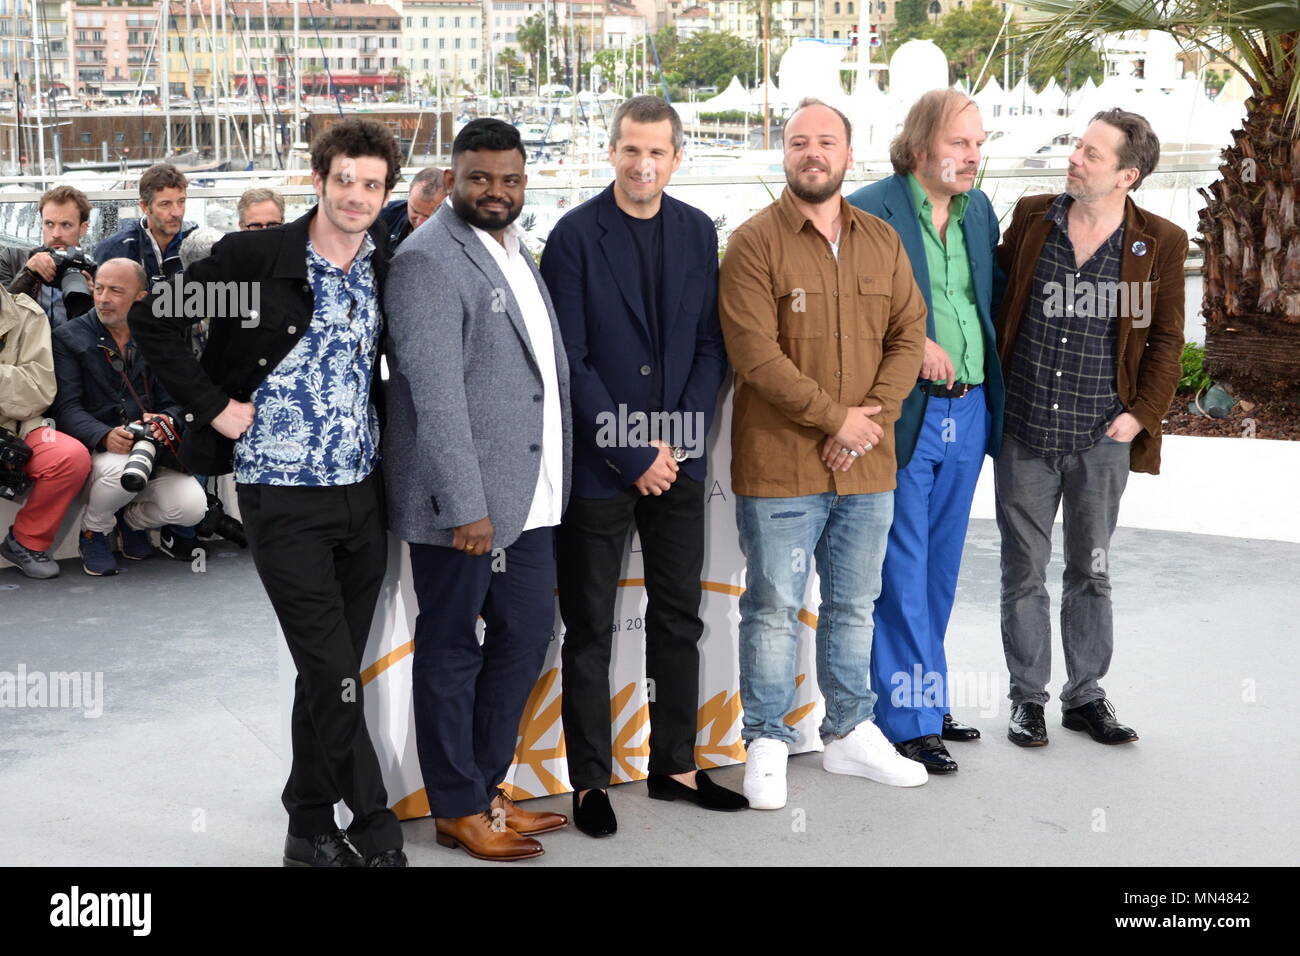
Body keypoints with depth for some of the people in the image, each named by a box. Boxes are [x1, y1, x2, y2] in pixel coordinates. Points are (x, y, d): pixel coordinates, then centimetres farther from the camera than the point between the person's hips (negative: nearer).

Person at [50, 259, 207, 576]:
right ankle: (93, 530, -3)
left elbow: (173, 403, 8)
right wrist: (105, 436, -28)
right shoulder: (68, 337, 1)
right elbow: (67, 408, -9)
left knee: (192, 505, -21)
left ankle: (132, 521, 15)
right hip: (93, 451, -3)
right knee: (125, 469, -37)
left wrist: (167, 421, -18)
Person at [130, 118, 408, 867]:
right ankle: (374, 824, 8)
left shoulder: (389, 265, 6)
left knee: (331, 673, 12)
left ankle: (311, 826, 25)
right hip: (283, 495, -5)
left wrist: (382, 417, 8)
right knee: (332, 671, -6)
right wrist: (215, 406, -8)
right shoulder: (254, 257, -9)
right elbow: (154, 321, -5)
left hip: (363, 490, 5)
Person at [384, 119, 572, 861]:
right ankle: (458, 810, 19)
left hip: (531, 494, 9)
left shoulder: (516, 251, 15)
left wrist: (555, 483, 14)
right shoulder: (428, 260, -13)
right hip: (464, 500, -8)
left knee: (527, 634, 15)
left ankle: (486, 786, 30)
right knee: (452, 652, 5)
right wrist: (466, 505, -22)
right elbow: (435, 391, -19)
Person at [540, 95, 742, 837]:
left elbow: (712, 345, 7)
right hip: (598, 464, -4)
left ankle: (675, 766, 24)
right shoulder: (576, 235, -7)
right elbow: (571, 361, -11)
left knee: (680, 620, 11)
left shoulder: (699, 232, 6)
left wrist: (682, 440, -6)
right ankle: (590, 780, 16)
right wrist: (634, 456, -13)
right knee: (590, 629, 5)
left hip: (678, 461, 4)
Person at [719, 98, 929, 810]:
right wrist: (836, 418, -15)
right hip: (780, 464, -5)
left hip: (866, 463, 5)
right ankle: (768, 743, 16)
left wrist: (874, 415, -10)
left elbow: (907, 335, 6)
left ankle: (850, 732, 30)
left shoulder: (882, 241, 10)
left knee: (854, 605, 16)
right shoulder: (755, 243, -6)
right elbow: (754, 352, -15)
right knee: (774, 606, 2)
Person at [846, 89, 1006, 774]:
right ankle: (906, 718, 10)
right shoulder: (868, 211, -11)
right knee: (902, 573, 0)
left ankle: (926, 698, 29)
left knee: (939, 571, 16)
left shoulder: (978, 210, 11)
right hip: (903, 416, -7)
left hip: (968, 410, 7)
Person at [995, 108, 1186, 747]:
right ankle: (1027, 696, 21)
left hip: (1100, 437, -1)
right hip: (1023, 435, 1)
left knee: (1091, 570, 11)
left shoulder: (1160, 244, -2)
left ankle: (1086, 695, 25)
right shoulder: (1031, 218, 2)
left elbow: (1166, 340, 4)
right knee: (1023, 569, 8)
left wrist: (1141, 414, -5)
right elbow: (995, 301, 10)